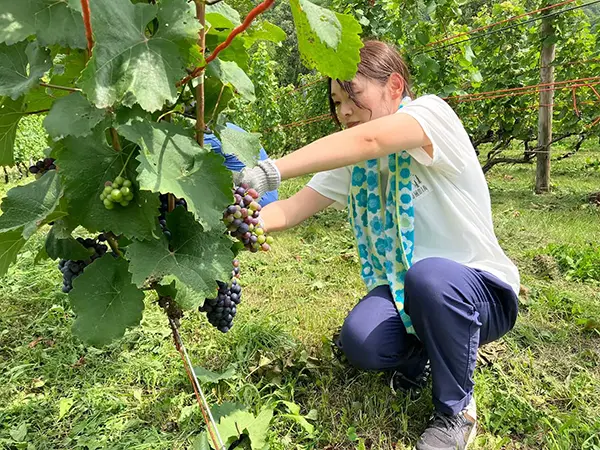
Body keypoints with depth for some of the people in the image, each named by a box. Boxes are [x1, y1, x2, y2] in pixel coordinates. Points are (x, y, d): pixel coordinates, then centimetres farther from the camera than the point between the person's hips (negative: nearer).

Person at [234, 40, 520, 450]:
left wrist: (269, 171, -47)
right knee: (360, 341, -26)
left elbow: (369, 140, -38)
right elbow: (289, 210, -8)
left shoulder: (433, 113, -15)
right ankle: (417, 357, 12)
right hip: (404, 291, 4)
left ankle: (456, 410, -9)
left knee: (428, 276, -38)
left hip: (480, 291, -4)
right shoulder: (352, 162, 3)